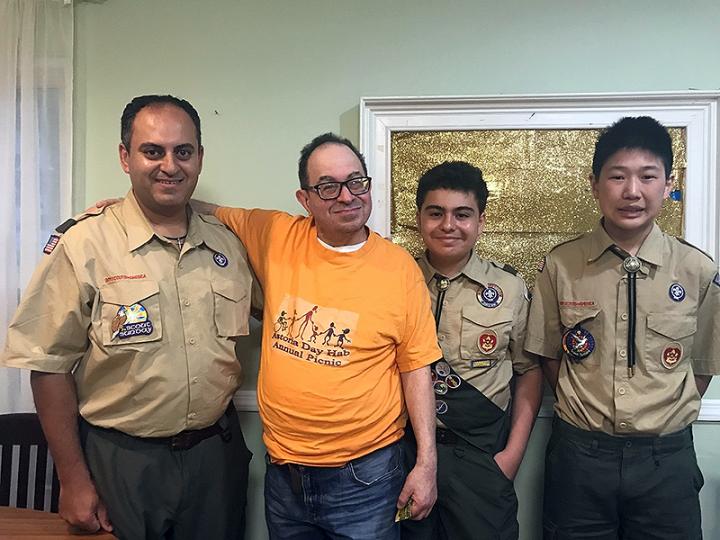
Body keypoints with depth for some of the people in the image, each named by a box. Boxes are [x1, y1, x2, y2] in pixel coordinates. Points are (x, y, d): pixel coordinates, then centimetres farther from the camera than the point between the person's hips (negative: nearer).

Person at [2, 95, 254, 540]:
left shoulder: (227, 244, 1)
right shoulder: (84, 244, -11)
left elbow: (247, 334, 12)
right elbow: (51, 367, -9)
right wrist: (74, 481, -7)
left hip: (216, 454, 4)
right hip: (120, 461, -3)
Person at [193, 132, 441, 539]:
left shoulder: (400, 267, -9)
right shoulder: (277, 237, -4)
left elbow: (416, 368, -5)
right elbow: (217, 215, 14)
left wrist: (427, 463, -5)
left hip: (363, 475, -2)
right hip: (283, 471, 3)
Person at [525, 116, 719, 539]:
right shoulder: (560, 265, -6)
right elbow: (549, 356, 3)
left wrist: (662, 421, 3)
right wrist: (589, 414, 0)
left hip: (667, 458, 1)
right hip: (579, 455, 0)